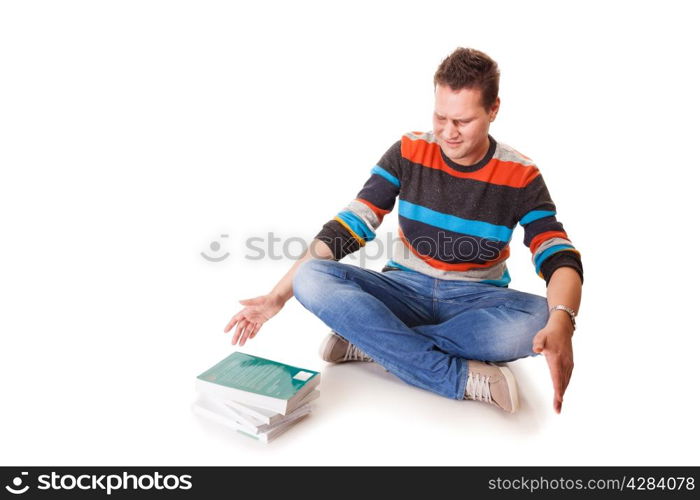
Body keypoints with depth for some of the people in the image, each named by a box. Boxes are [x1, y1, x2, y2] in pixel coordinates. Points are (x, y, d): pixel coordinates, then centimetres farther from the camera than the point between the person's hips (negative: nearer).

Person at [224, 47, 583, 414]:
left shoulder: (520, 176, -8)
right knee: (310, 278, -25)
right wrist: (278, 295, -14)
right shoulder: (409, 152, -5)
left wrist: (560, 322, -39)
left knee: (540, 319, -34)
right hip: (405, 290, 1)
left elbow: (560, 259, -16)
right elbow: (349, 226, -8)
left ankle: (372, 342, -26)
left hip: (477, 302, 0)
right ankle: (461, 376, -32)